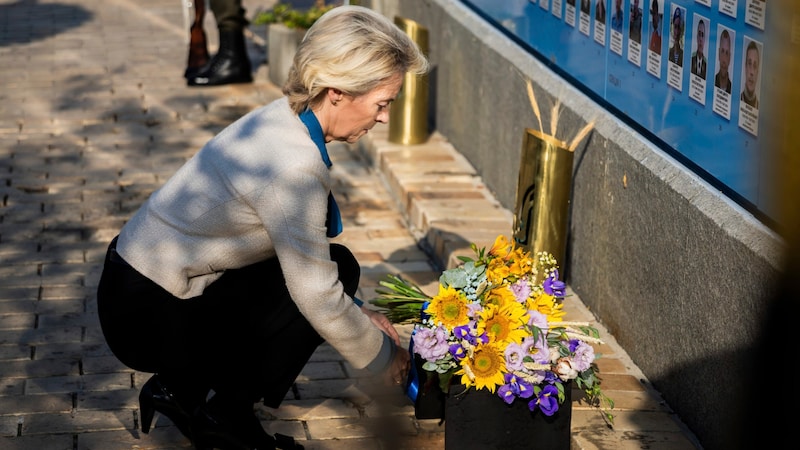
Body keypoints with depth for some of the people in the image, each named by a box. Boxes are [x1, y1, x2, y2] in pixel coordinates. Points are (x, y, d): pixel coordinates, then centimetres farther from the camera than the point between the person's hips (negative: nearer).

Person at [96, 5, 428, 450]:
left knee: (329, 265, 9)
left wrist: (358, 311, 10)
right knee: (337, 269, -9)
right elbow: (317, 297, -20)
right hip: (150, 317, -9)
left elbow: (303, 251, 15)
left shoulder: (283, 122, 2)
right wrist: (385, 356, -6)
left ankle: (183, 387, 15)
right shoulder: (293, 162, -26)